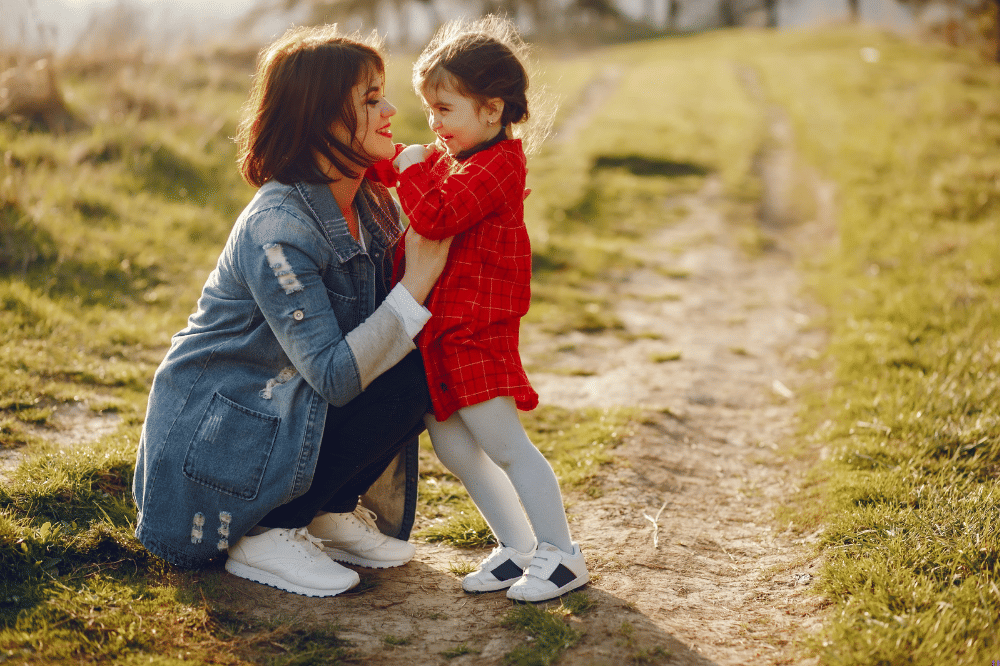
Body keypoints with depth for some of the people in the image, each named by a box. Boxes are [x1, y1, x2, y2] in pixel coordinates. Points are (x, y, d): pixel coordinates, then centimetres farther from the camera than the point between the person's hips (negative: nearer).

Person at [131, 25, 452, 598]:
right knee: (409, 376, -22)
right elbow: (335, 376, -30)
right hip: (212, 440, -8)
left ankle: (329, 512, 6)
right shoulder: (278, 229, -26)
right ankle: (263, 536, -11)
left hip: (281, 403, 9)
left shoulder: (369, 202, 2)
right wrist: (418, 281, -26)